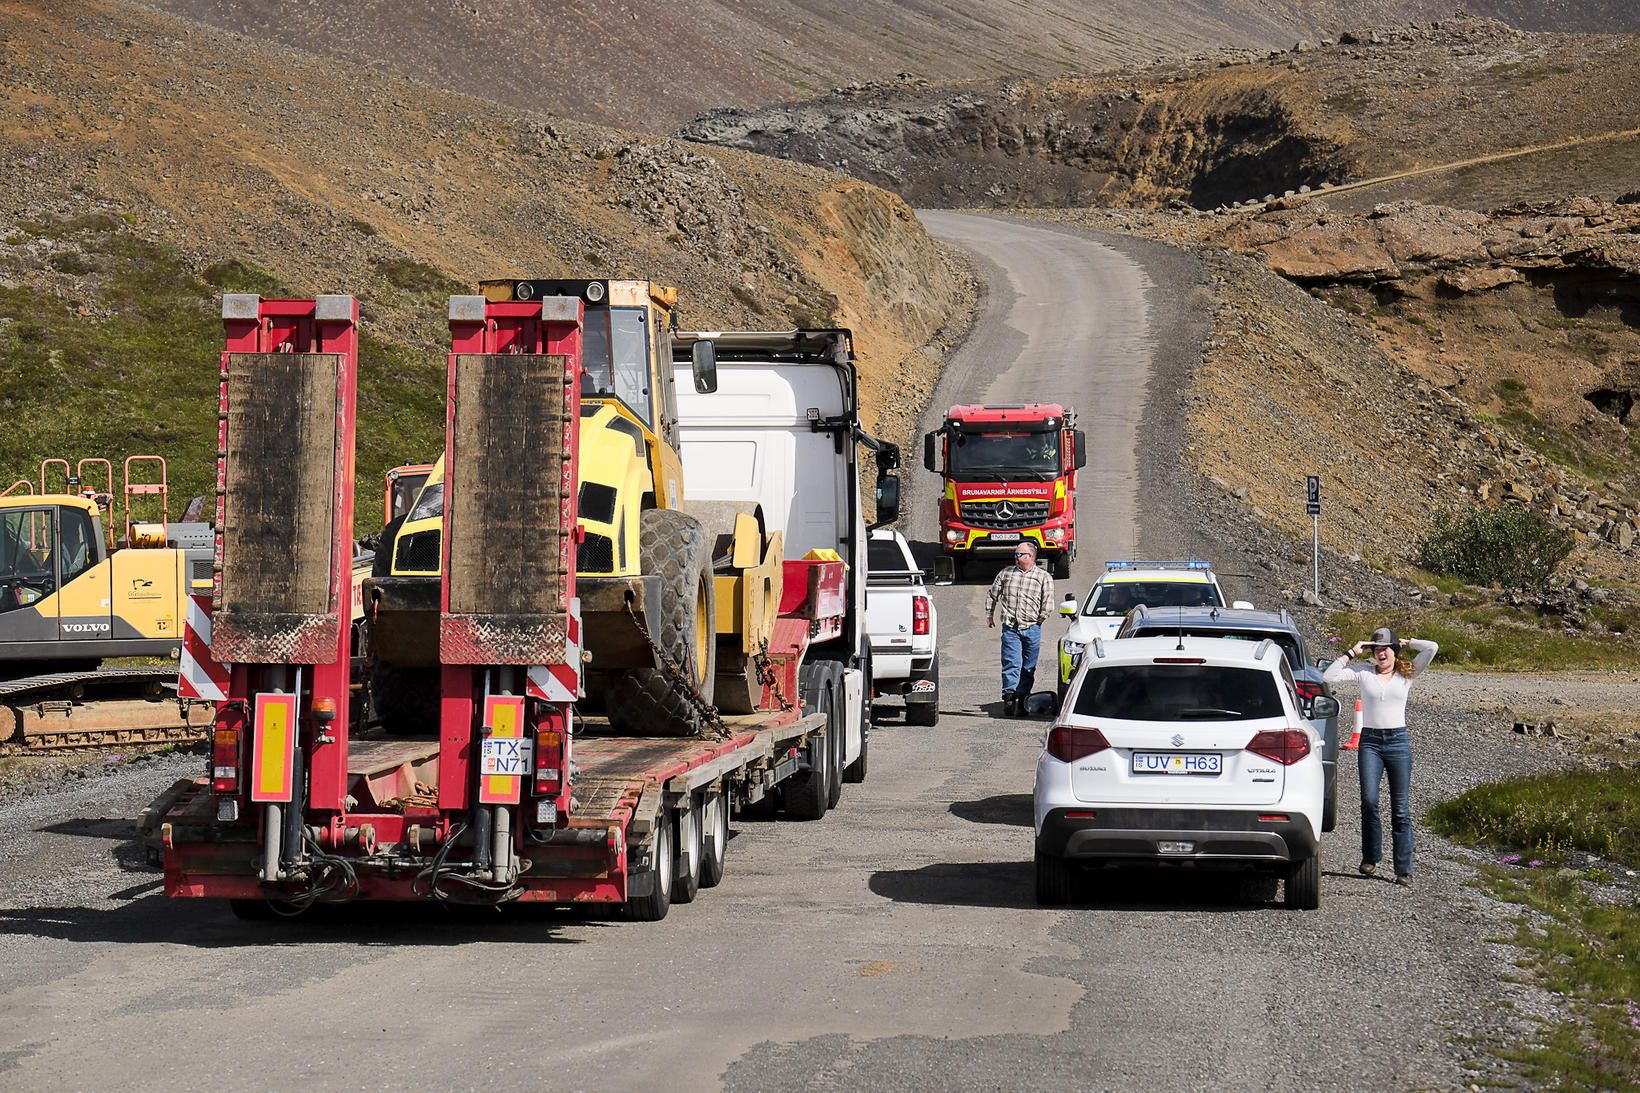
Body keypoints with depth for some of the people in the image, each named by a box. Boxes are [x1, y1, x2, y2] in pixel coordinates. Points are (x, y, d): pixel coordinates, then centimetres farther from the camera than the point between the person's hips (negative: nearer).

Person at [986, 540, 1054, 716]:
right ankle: (1009, 696, -18)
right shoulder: (1006, 573, 11)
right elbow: (993, 595, 20)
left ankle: (1023, 697, 16)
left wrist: (1039, 620, -2)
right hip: (1010, 628, 0)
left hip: (1032, 629, 0)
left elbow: (1048, 603, 0)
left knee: (1028, 667, 7)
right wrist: (989, 615, 19)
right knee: (1011, 664, -12)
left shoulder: (1044, 577, 4)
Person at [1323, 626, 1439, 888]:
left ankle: (1404, 870, 0)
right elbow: (1329, 677, -2)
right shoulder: (1363, 672, 7)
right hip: (1370, 741, 0)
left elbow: (1432, 648, -3)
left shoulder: (1407, 673, 7)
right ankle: (1370, 856, 10)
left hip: (1398, 741, 0)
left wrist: (1405, 643, 7)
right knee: (1369, 800, -10)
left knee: (1401, 807, -1)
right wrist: (1352, 653, 1)